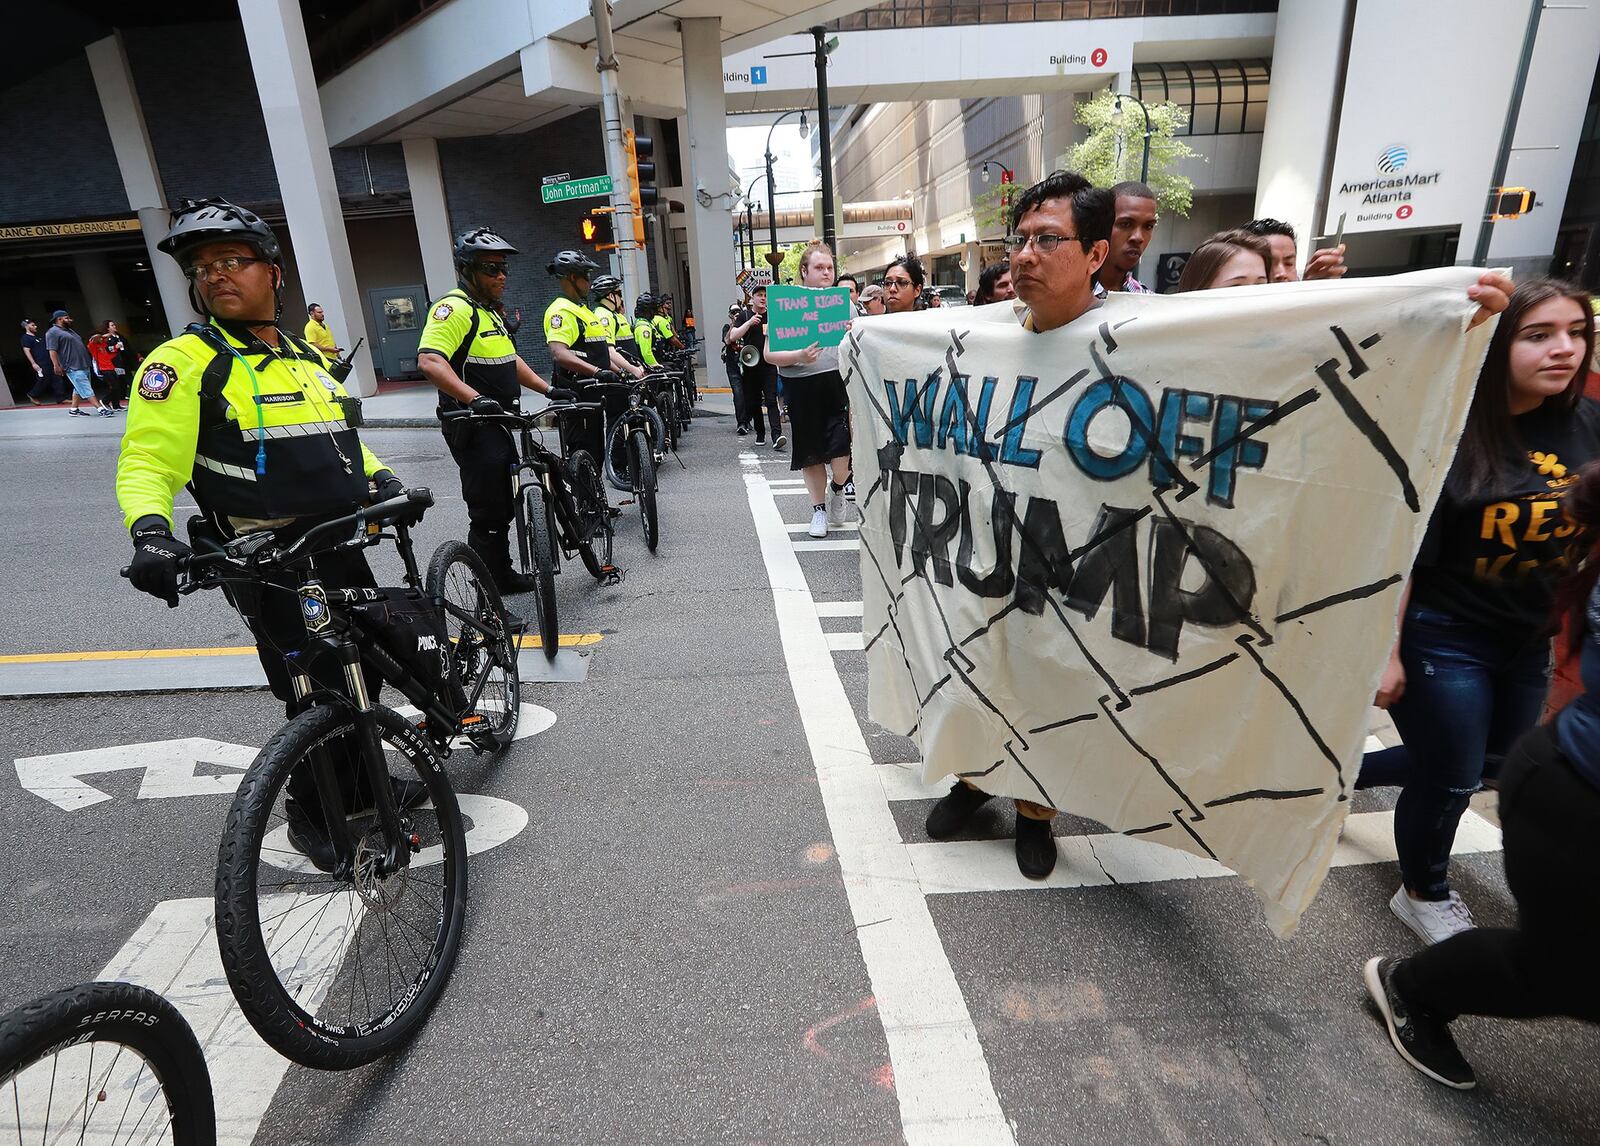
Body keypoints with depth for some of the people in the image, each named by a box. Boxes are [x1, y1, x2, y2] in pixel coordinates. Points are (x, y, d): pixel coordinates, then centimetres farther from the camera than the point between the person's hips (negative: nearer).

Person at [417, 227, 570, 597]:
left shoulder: (488, 311, 19)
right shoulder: (454, 308, -14)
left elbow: (510, 361, 27)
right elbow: (429, 361, -28)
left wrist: (549, 390, 19)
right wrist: (475, 398, -41)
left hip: (498, 426, 10)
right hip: (473, 428, -10)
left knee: (503, 507, 19)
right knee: (487, 515, -7)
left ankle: (502, 576, 34)